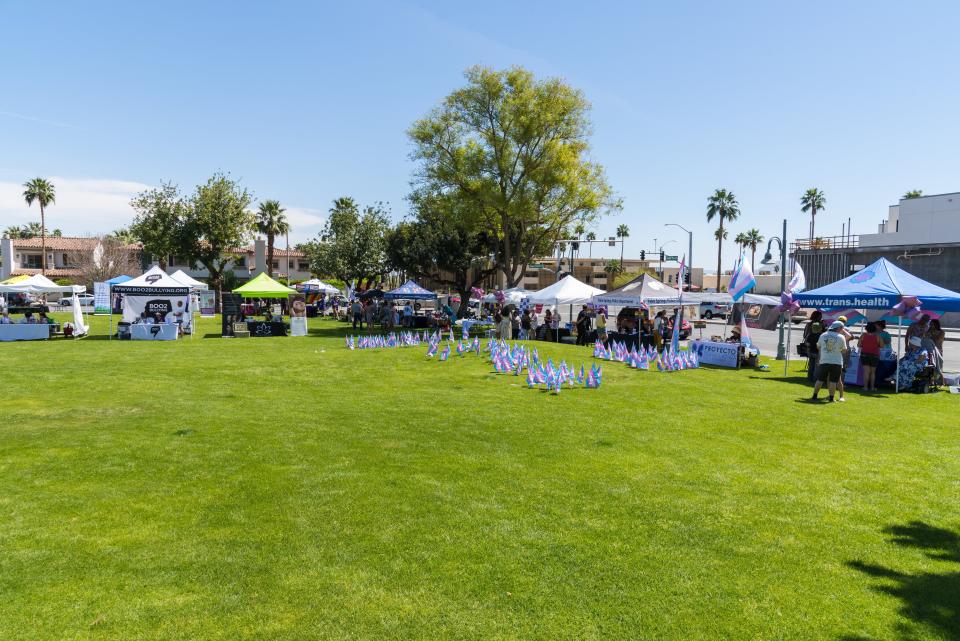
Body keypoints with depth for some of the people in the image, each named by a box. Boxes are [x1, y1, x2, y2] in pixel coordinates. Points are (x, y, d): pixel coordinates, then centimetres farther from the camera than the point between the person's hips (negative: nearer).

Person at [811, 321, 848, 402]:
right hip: (836, 362, -2)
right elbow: (844, 350, 3)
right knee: (833, 381, 3)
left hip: (824, 362, 2)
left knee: (820, 380, 9)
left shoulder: (823, 335, 2)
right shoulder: (841, 337, -5)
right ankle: (831, 398, 4)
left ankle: (814, 396, 11)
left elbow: (818, 347, 13)